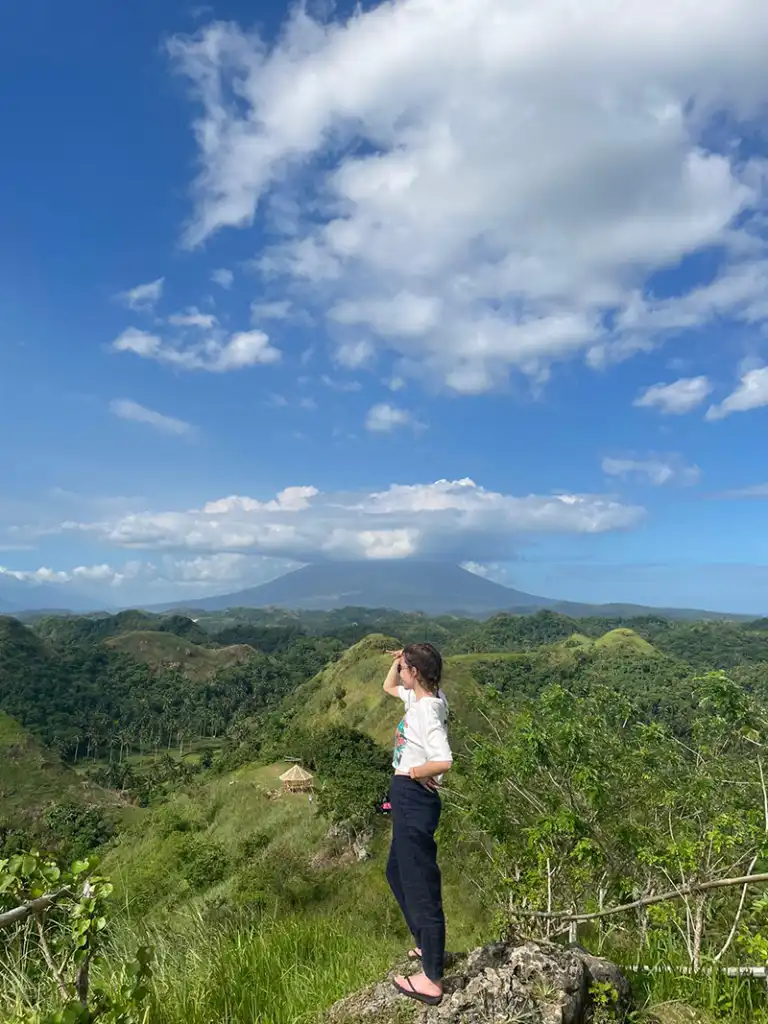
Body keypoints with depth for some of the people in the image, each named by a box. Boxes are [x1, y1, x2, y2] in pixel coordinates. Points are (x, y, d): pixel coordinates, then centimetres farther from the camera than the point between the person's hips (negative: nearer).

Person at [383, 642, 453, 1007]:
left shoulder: (427, 711, -24)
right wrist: (398, 659, 5)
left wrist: (414, 773, -17)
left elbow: (444, 762, -35)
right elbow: (389, 687, 22)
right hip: (406, 799, 10)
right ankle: (427, 946, 42)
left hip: (415, 800, -10)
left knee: (420, 883, 2)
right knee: (398, 873, 25)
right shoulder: (420, 698, 3)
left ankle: (432, 980, 17)